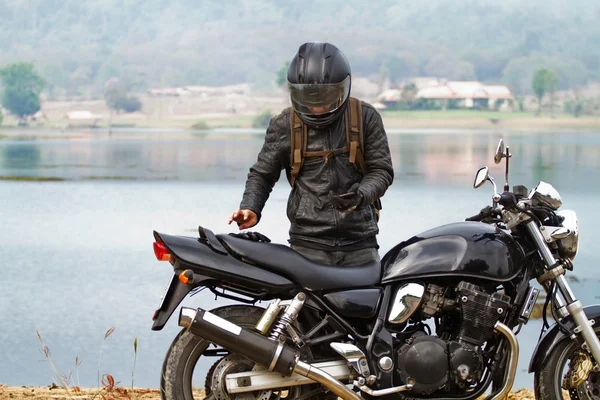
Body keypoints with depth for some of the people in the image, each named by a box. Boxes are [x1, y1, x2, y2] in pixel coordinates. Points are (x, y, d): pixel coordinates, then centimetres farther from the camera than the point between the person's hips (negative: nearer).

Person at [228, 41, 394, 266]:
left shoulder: (365, 117, 3)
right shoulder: (284, 125, 4)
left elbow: (382, 170, 2)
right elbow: (263, 173, 12)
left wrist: (360, 195, -18)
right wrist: (251, 208, -6)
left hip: (360, 243, 1)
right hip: (308, 244, -1)